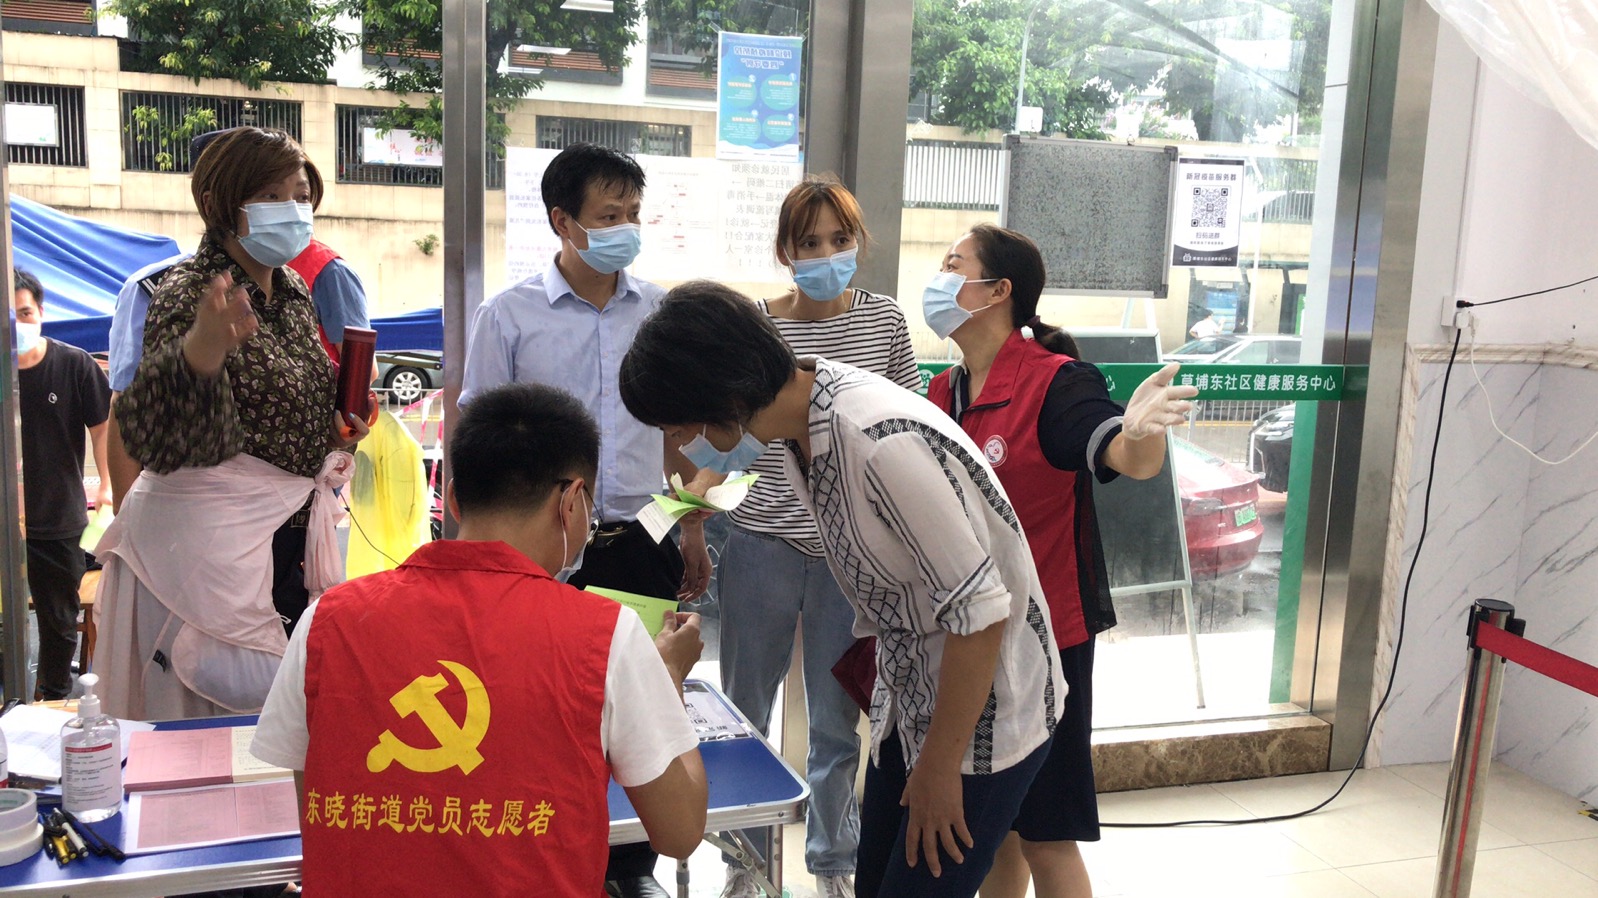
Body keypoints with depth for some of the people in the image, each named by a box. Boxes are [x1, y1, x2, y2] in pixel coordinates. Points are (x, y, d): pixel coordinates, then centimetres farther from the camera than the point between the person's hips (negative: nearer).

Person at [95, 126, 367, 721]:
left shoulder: (294, 292, 9)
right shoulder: (188, 294, -15)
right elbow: (151, 436, -30)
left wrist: (332, 431, 5)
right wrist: (199, 350, -48)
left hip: (285, 526, 8)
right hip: (208, 537, -8)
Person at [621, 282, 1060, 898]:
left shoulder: (884, 444, -30)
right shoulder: (800, 424, -3)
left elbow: (980, 611, -26)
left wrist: (940, 767, -16)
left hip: (983, 710, -8)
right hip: (909, 697, 8)